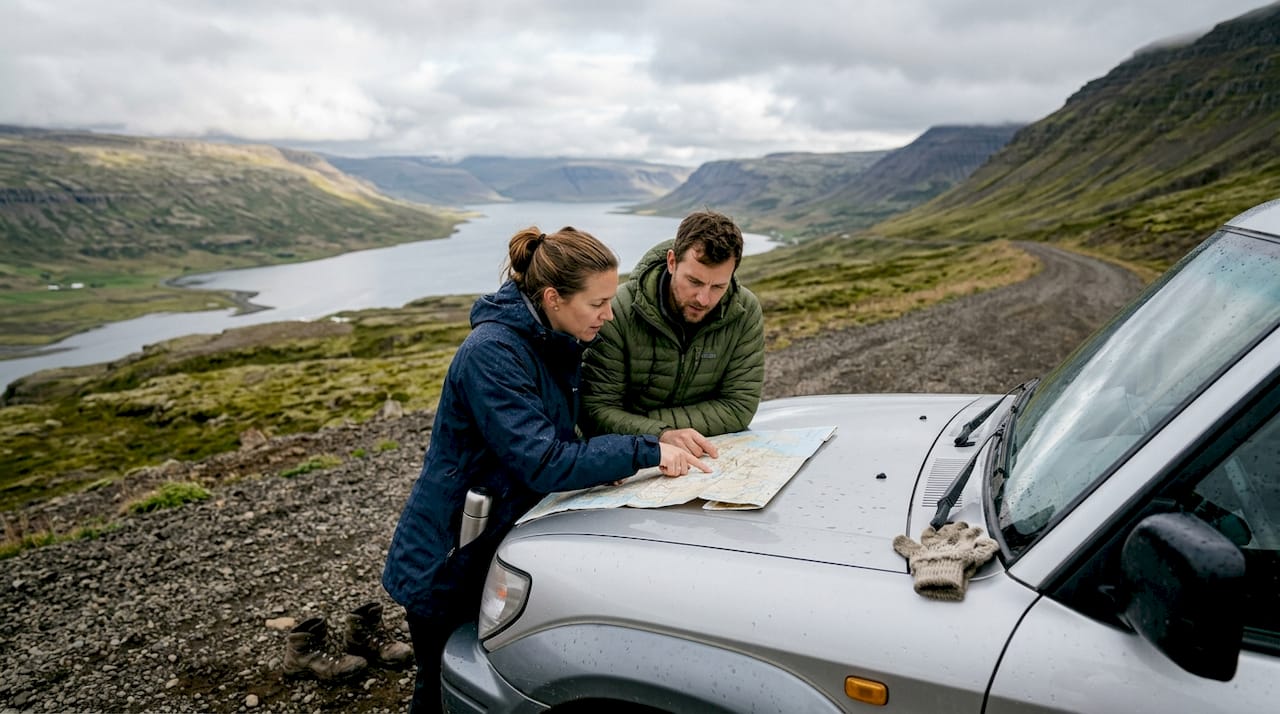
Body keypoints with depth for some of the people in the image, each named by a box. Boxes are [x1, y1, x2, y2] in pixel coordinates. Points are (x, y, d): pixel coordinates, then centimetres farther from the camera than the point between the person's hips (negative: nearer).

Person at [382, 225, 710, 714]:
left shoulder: (558, 343, -1)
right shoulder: (492, 353, -27)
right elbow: (544, 465, -31)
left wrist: (602, 464, -11)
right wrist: (645, 452, -29)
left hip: (502, 545, 7)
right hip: (447, 565, -7)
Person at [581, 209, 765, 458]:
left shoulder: (745, 312, -10)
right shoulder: (619, 310, -16)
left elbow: (739, 407, -10)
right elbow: (597, 410, -14)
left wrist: (636, 423, -16)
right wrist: (661, 435, -32)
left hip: (709, 458, 1)